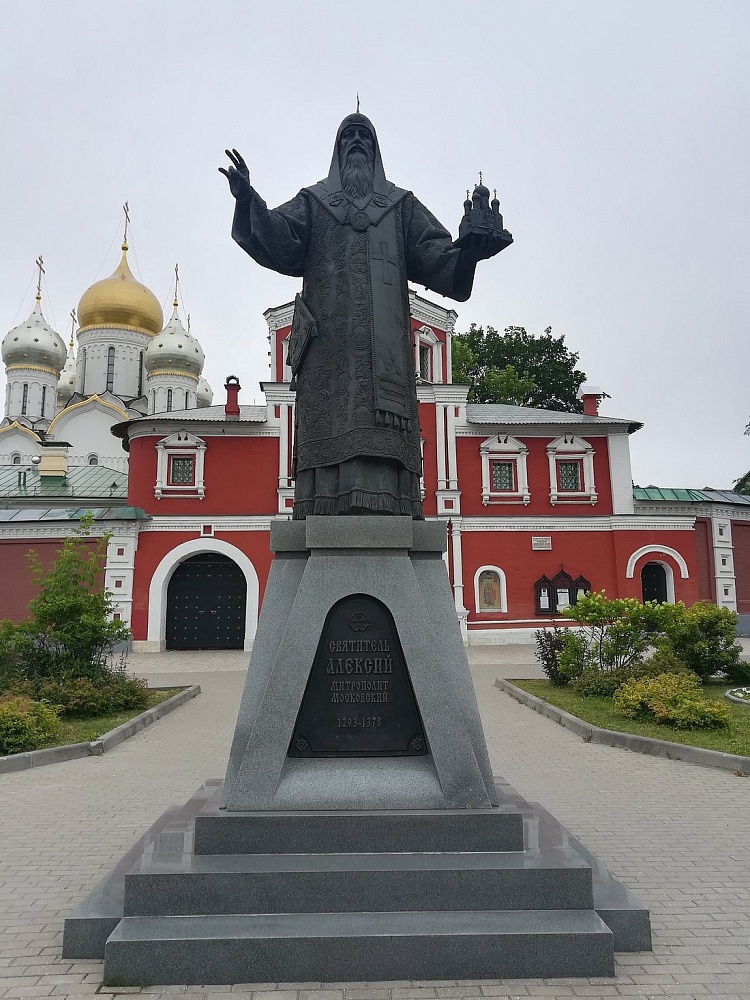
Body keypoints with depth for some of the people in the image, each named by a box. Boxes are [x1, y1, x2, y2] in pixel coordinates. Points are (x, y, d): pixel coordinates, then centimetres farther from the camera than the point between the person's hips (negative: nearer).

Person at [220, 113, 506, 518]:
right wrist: (249, 201, -14)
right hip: (328, 332, 0)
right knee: (329, 420, -11)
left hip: (384, 336, 0)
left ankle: (384, 508, -15)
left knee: (382, 426, -12)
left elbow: (434, 254, 10)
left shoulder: (401, 204, 24)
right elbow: (279, 240, 5)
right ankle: (326, 507, -13)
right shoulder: (312, 201, 23)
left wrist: (470, 250, -12)